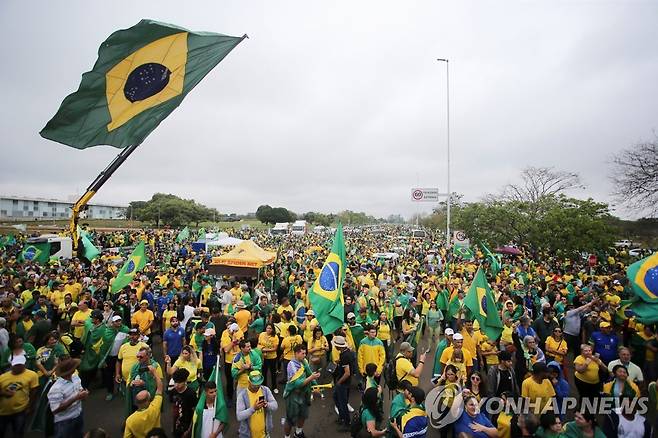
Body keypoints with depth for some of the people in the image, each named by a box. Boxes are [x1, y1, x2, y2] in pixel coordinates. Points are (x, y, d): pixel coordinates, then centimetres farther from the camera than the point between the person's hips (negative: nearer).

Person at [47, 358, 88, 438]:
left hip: (79, 415, 7)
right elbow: (55, 410, -27)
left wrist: (83, 393, -15)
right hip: (64, 422, -7)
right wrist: (76, 398, -31)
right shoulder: (56, 388, -28)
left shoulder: (76, 377, -6)